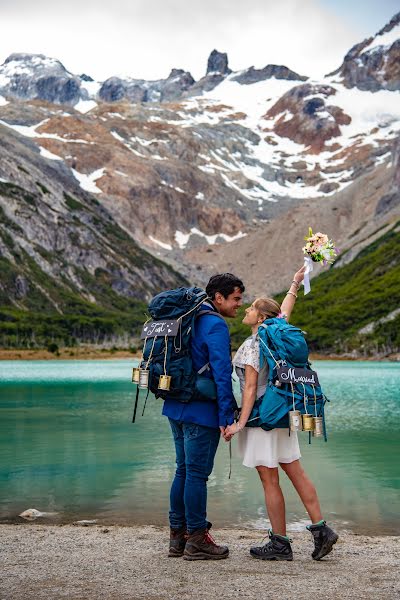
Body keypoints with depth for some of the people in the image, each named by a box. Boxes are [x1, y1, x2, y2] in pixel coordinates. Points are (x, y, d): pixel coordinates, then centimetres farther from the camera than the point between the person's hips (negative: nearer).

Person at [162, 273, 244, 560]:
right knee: (197, 474, -2)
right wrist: (226, 417, -17)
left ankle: (178, 536, 21)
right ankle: (197, 540, 7)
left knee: (184, 471, 14)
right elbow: (222, 373, -19)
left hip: (176, 408, 9)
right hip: (201, 412, -9)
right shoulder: (216, 326, -13)